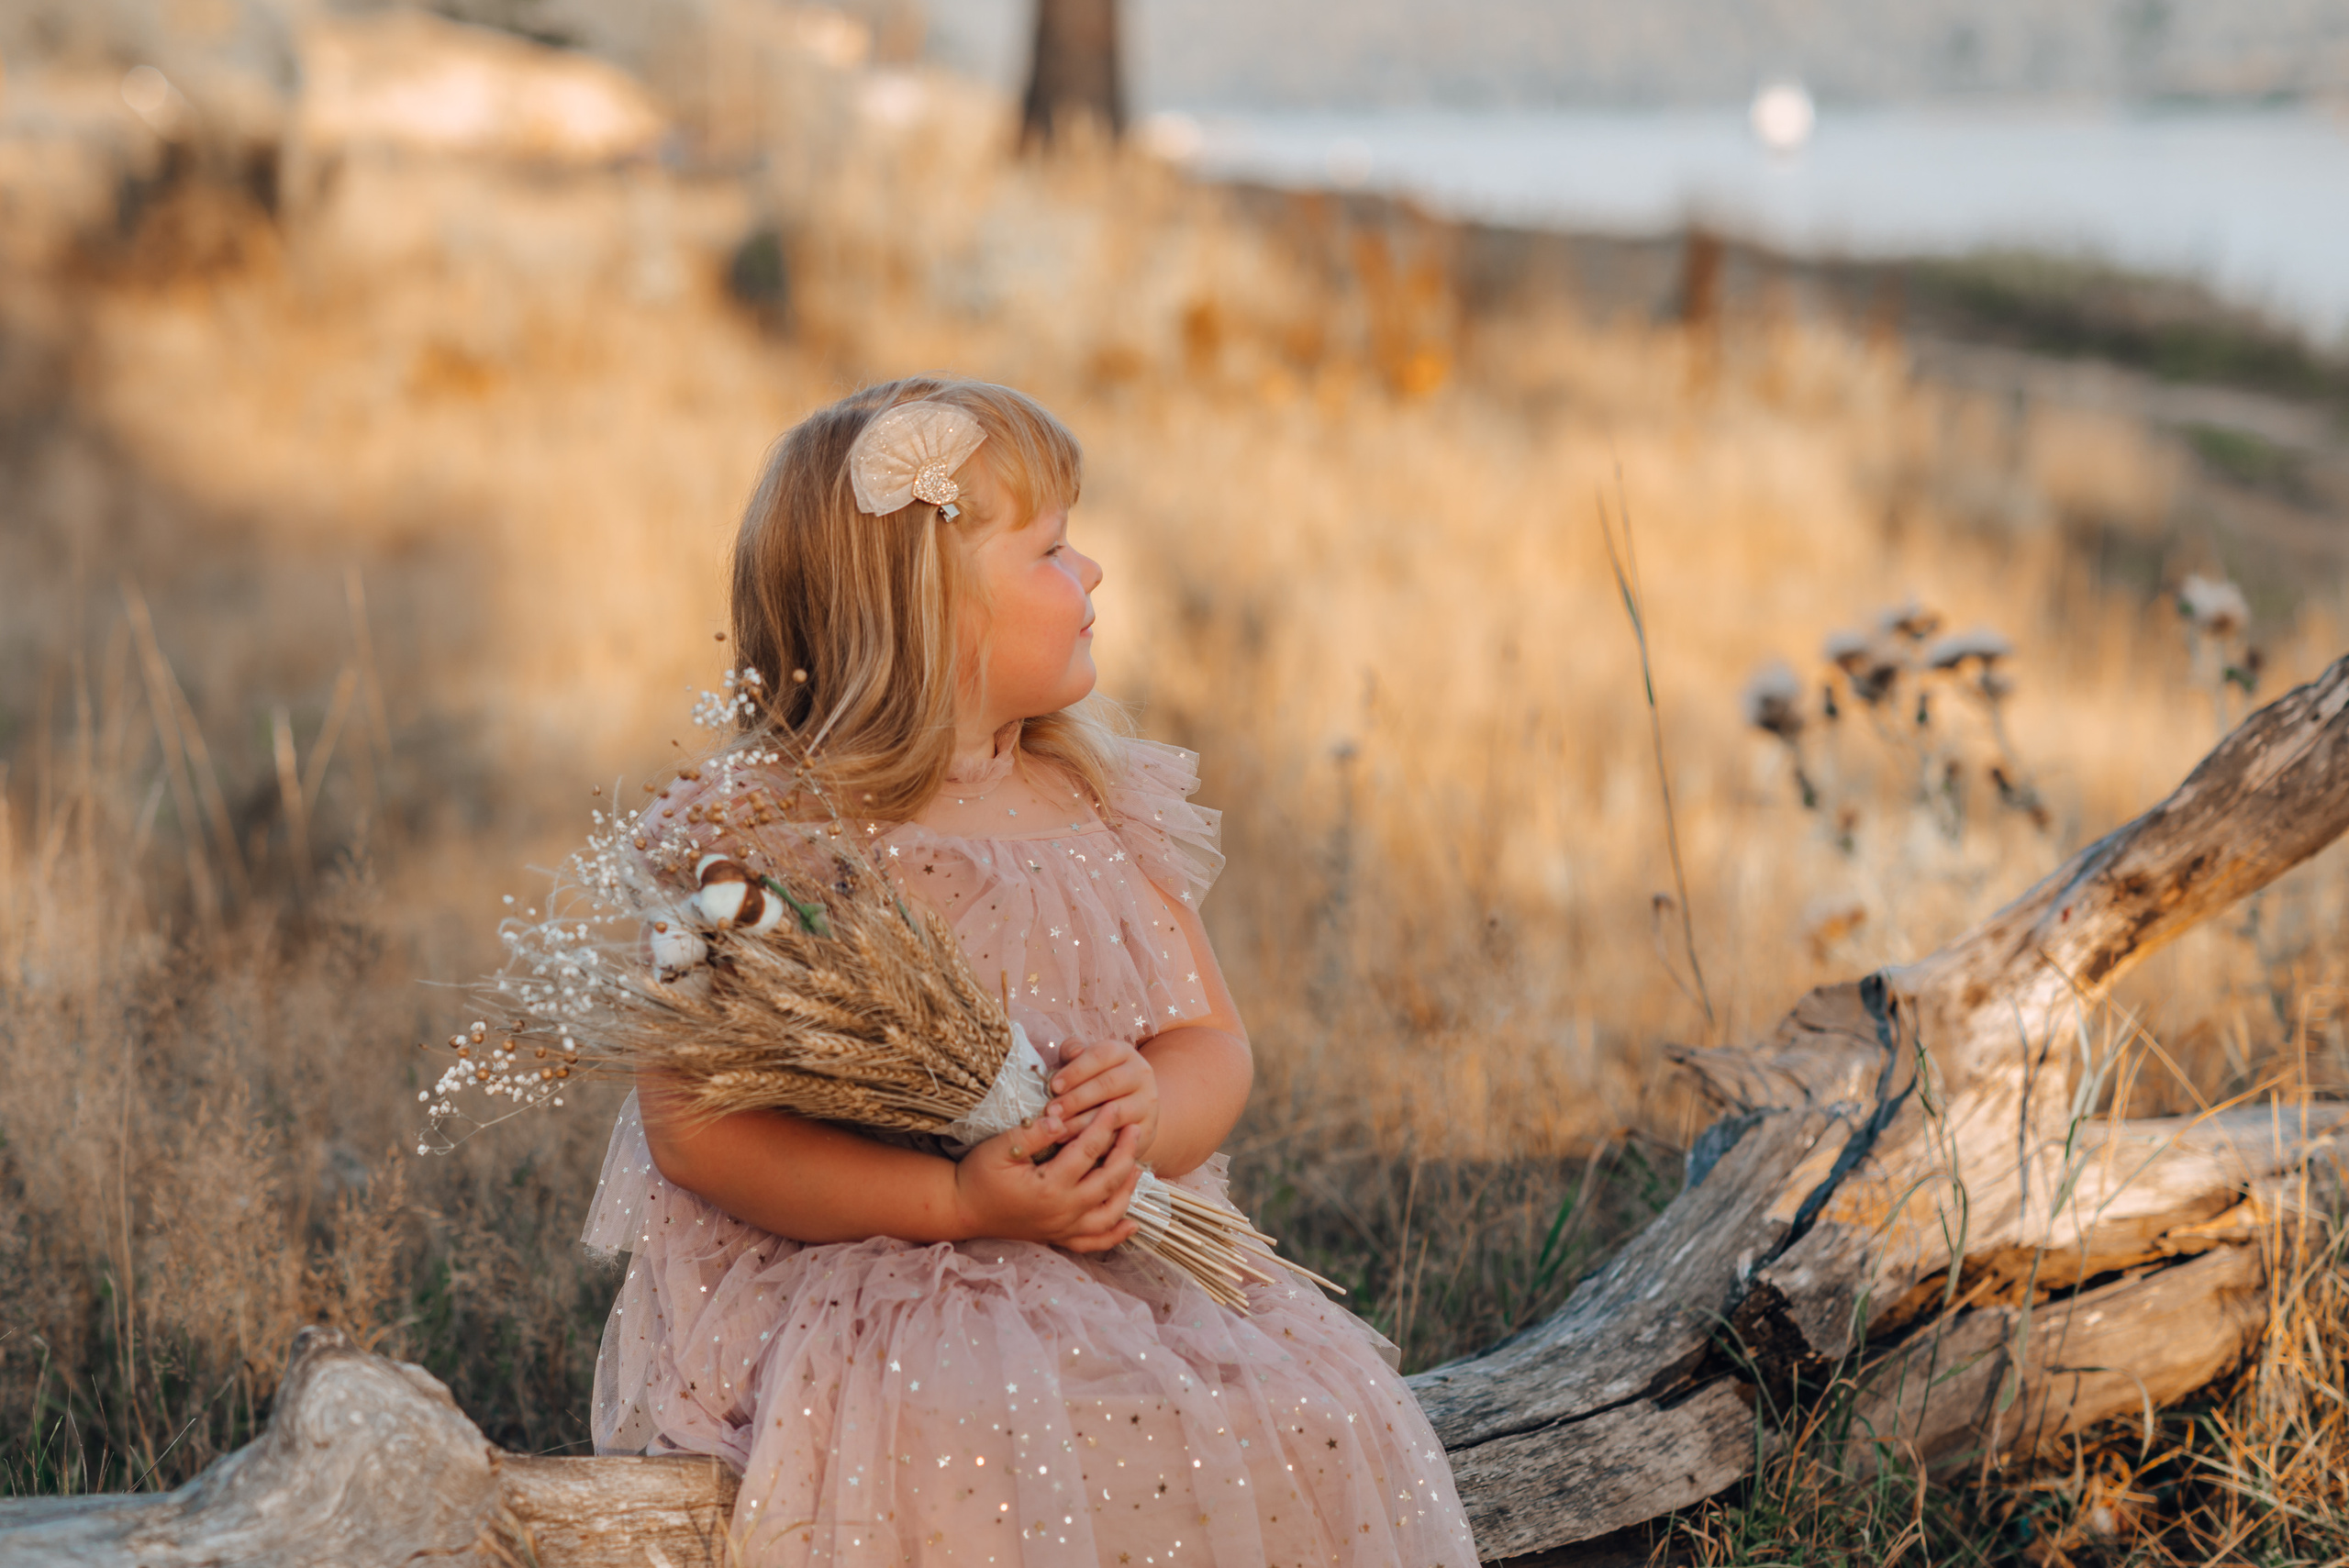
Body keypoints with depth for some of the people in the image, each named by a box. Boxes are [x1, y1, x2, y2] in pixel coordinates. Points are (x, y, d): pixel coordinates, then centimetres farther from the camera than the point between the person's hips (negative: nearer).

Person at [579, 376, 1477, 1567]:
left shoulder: (1103, 809, 11)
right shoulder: (761, 838, -8)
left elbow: (1212, 1045, 11)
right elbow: (694, 1130, -13)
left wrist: (1150, 1109, -15)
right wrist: (957, 1202, -23)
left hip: (1102, 1258, 6)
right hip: (833, 1277, -5)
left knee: (1308, 1421, -18)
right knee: (965, 1456, -36)